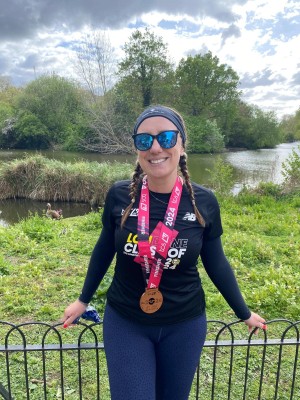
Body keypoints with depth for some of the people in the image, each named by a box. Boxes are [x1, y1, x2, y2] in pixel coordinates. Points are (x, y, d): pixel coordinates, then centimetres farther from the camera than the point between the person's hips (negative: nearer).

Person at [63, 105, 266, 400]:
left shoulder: (203, 201, -13)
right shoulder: (119, 195, -13)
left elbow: (216, 263, 0)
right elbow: (104, 250, 2)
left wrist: (243, 313, 9)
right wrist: (84, 300, 12)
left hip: (185, 324, 1)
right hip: (124, 322, 0)